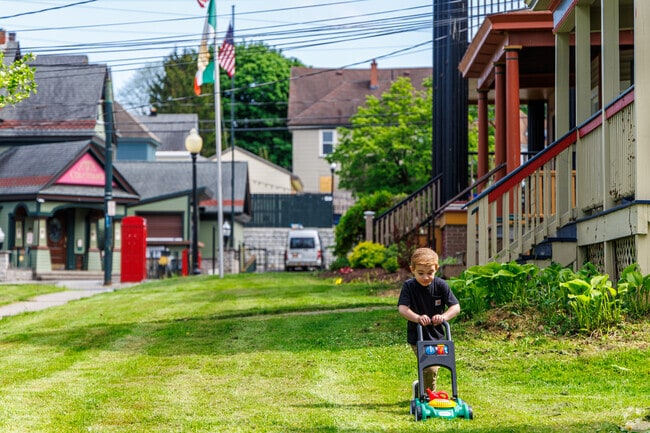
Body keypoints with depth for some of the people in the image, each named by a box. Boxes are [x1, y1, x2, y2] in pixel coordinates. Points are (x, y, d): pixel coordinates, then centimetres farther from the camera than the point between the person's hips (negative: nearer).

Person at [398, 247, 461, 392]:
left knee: (433, 368, 15)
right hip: (417, 337, -3)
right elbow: (402, 309, -20)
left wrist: (444, 316, -30)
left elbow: (456, 307, -10)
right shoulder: (409, 286, -11)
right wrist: (417, 318, -39)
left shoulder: (441, 285, -8)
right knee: (429, 368, -16)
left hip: (437, 335, 3)